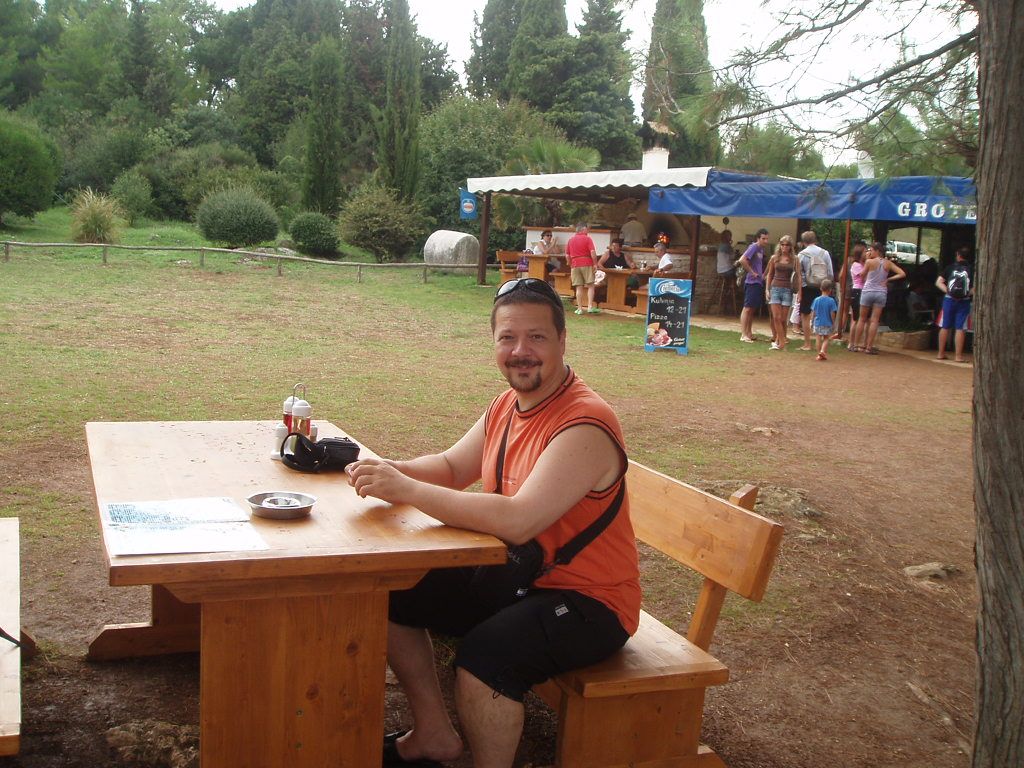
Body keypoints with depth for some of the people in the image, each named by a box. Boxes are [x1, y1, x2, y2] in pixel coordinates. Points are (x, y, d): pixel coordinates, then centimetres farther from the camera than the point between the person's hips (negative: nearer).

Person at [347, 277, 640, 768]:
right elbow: (451, 468, 13)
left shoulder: (584, 426, -26)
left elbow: (518, 521, -36)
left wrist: (406, 490, -31)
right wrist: (392, 472, -9)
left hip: (588, 600, -9)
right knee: (391, 594, 8)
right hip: (511, 575, 9)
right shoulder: (507, 405, 3)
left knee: (483, 655, -33)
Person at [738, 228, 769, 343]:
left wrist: (762, 275, 13)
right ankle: (743, 335, -9)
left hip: (759, 283, 9)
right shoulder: (754, 247, -11)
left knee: (753, 309, 13)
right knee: (747, 308, -8)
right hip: (752, 282, -9)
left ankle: (749, 333, 20)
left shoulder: (762, 249, 14)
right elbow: (742, 260, -23)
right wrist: (752, 272, -17)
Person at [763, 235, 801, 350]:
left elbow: (798, 275, 5)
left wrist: (799, 291, -2)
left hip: (787, 290, -1)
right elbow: (769, 274, 15)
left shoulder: (794, 259, 4)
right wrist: (767, 289, 8)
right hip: (775, 288, 1)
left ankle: (777, 340, 10)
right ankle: (782, 341, -5)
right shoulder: (774, 258, 8)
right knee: (776, 317, -9)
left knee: (783, 319, -2)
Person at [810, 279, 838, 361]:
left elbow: (813, 312, 1)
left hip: (817, 323, 2)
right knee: (826, 339, 9)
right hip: (827, 324, -2)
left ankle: (819, 354, 10)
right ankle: (823, 351, -11)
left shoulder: (816, 300, -3)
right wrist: (833, 323, 4)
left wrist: (812, 322, 12)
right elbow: (832, 314, -8)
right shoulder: (831, 301, -10)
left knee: (819, 339, 8)